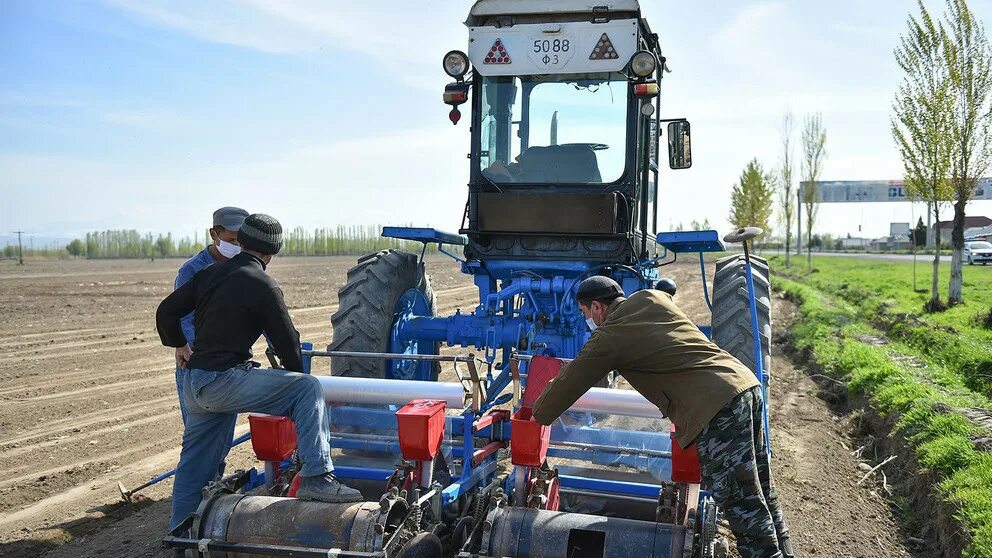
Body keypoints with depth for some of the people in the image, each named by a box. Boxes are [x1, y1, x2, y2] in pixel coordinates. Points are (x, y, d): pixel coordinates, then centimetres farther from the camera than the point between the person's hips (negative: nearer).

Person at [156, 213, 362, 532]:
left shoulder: (210, 273, 12)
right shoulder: (263, 285, -7)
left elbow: (166, 311, 17)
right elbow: (286, 341, -3)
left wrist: (179, 345, 35)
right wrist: (296, 376, 15)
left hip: (194, 383, 8)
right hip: (225, 379, -8)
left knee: (195, 460, 23)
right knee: (309, 389, -12)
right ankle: (317, 477, -23)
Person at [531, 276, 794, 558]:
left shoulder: (607, 338, -2)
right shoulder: (652, 297, 17)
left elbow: (567, 384, 7)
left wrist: (539, 416, 26)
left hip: (716, 409, -8)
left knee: (744, 506, -2)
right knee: (762, 495, 16)